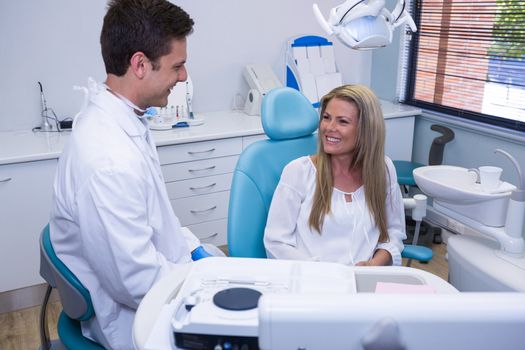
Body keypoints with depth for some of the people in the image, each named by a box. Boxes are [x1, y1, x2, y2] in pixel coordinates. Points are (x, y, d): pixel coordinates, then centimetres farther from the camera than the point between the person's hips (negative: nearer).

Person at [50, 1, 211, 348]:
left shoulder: (124, 120, -4)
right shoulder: (108, 161, -33)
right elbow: (138, 282, -26)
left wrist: (194, 247, 3)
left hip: (164, 269, 8)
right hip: (132, 313, -8)